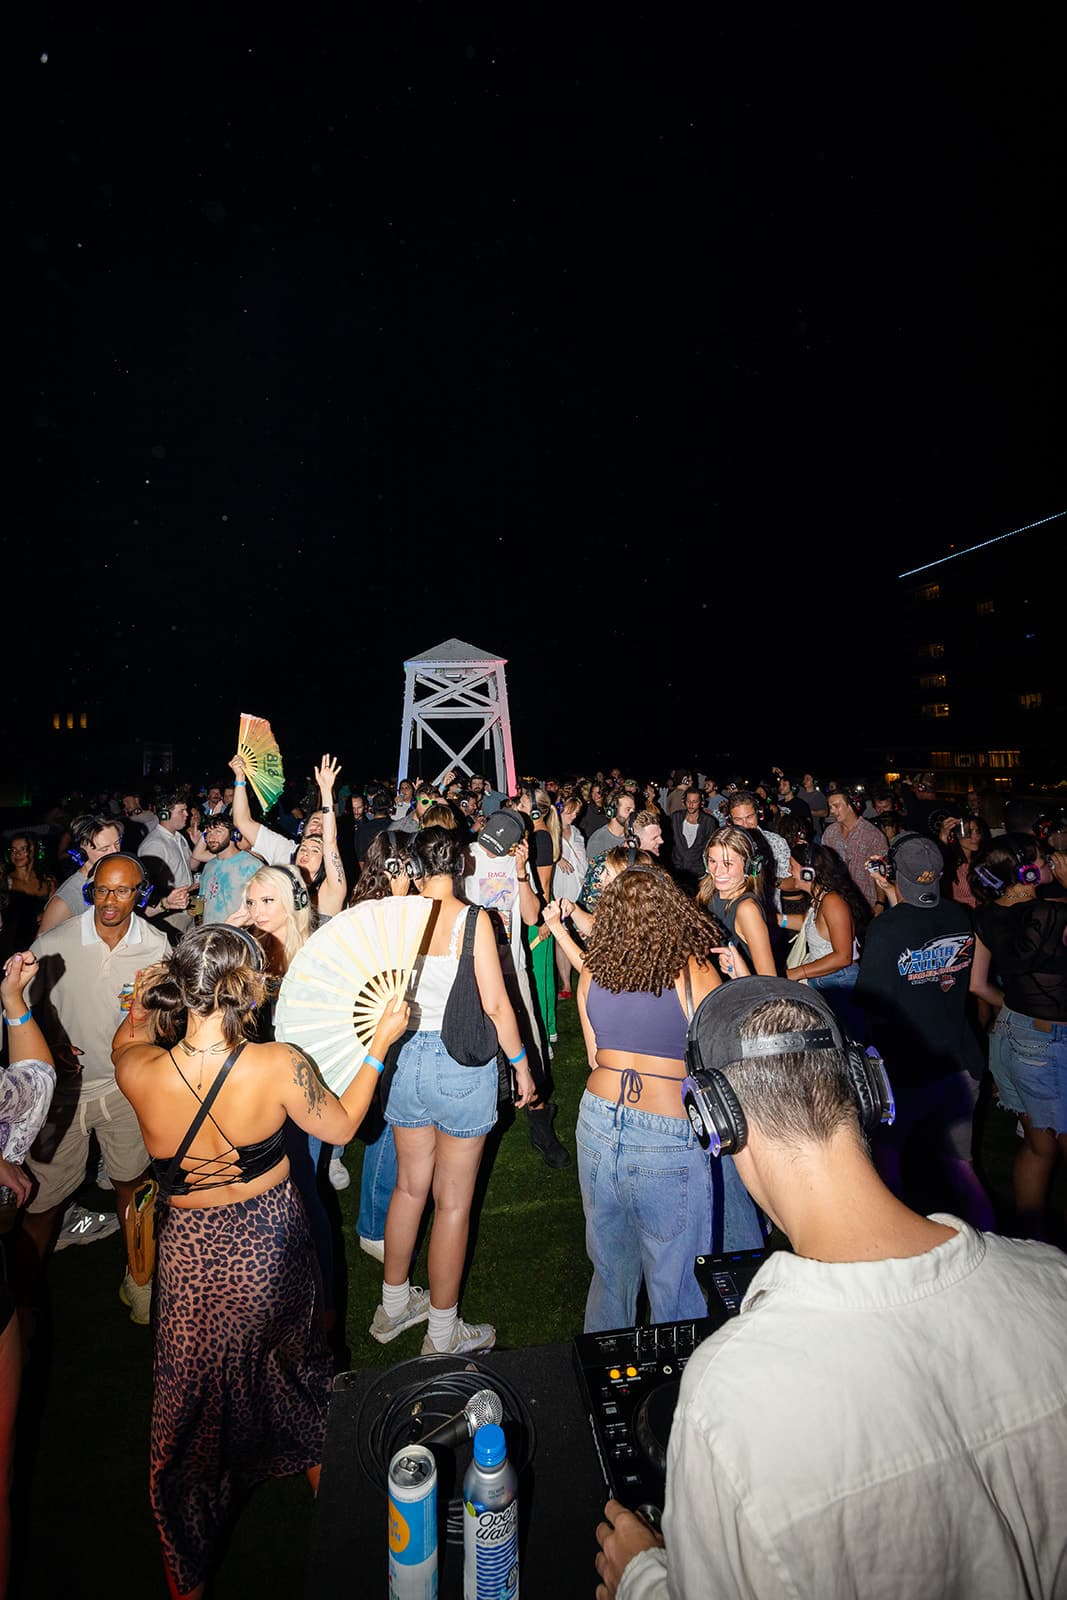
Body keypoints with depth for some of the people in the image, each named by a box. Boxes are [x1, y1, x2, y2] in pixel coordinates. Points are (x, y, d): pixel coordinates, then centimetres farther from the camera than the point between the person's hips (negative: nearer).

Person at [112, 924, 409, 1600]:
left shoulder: (138, 1071, -25)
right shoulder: (279, 1066, -29)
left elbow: (127, 1037, 2)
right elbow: (342, 1126, -11)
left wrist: (147, 1000, 18)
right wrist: (382, 1040, -7)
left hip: (193, 1256, 0)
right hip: (274, 1244, 0)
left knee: (192, 1410, 25)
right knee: (295, 1355, 31)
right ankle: (319, 1468, 59)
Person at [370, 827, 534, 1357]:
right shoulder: (472, 919, -15)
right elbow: (495, 1004, -13)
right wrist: (521, 1064, -3)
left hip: (408, 1057, 5)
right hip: (463, 1063, -4)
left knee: (410, 1185, 23)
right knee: (452, 1201, 11)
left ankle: (394, 1305, 42)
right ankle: (443, 1334, 29)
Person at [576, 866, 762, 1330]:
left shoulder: (592, 974, -1)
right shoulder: (694, 973, -13)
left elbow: (594, 1056, 9)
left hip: (598, 1120, 5)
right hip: (669, 1136, -5)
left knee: (611, 1263, 24)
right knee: (676, 1276, 13)